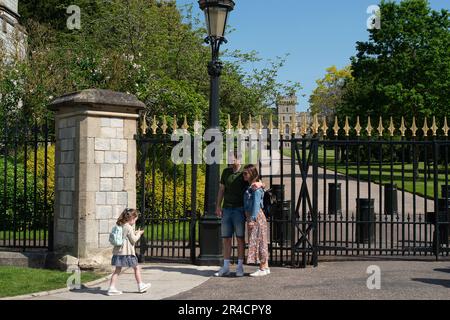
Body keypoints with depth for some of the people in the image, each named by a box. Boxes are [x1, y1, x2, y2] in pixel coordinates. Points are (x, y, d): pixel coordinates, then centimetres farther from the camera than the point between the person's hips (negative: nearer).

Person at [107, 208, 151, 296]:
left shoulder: (120, 226, 11)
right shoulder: (129, 227, -14)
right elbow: (134, 240, -10)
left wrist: (135, 233, 20)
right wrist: (139, 233, 5)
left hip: (118, 251, 7)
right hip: (127, 252, -7)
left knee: (117, 270, 7)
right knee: (136, 268, 10)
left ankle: (111, 288, 0)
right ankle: (140, 286, 21)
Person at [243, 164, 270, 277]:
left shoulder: (256, 187, -12)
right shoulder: (249, 187, 15)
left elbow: (256, 204, -18)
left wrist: (252, 219, -21)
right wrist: (249, 218, 17)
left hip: (256, 216, -10)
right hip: (250, 216, 10)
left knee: (258, 241, -7)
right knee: (256, 241, 10)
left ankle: (264, 268, -2)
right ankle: (264, 267, 15)